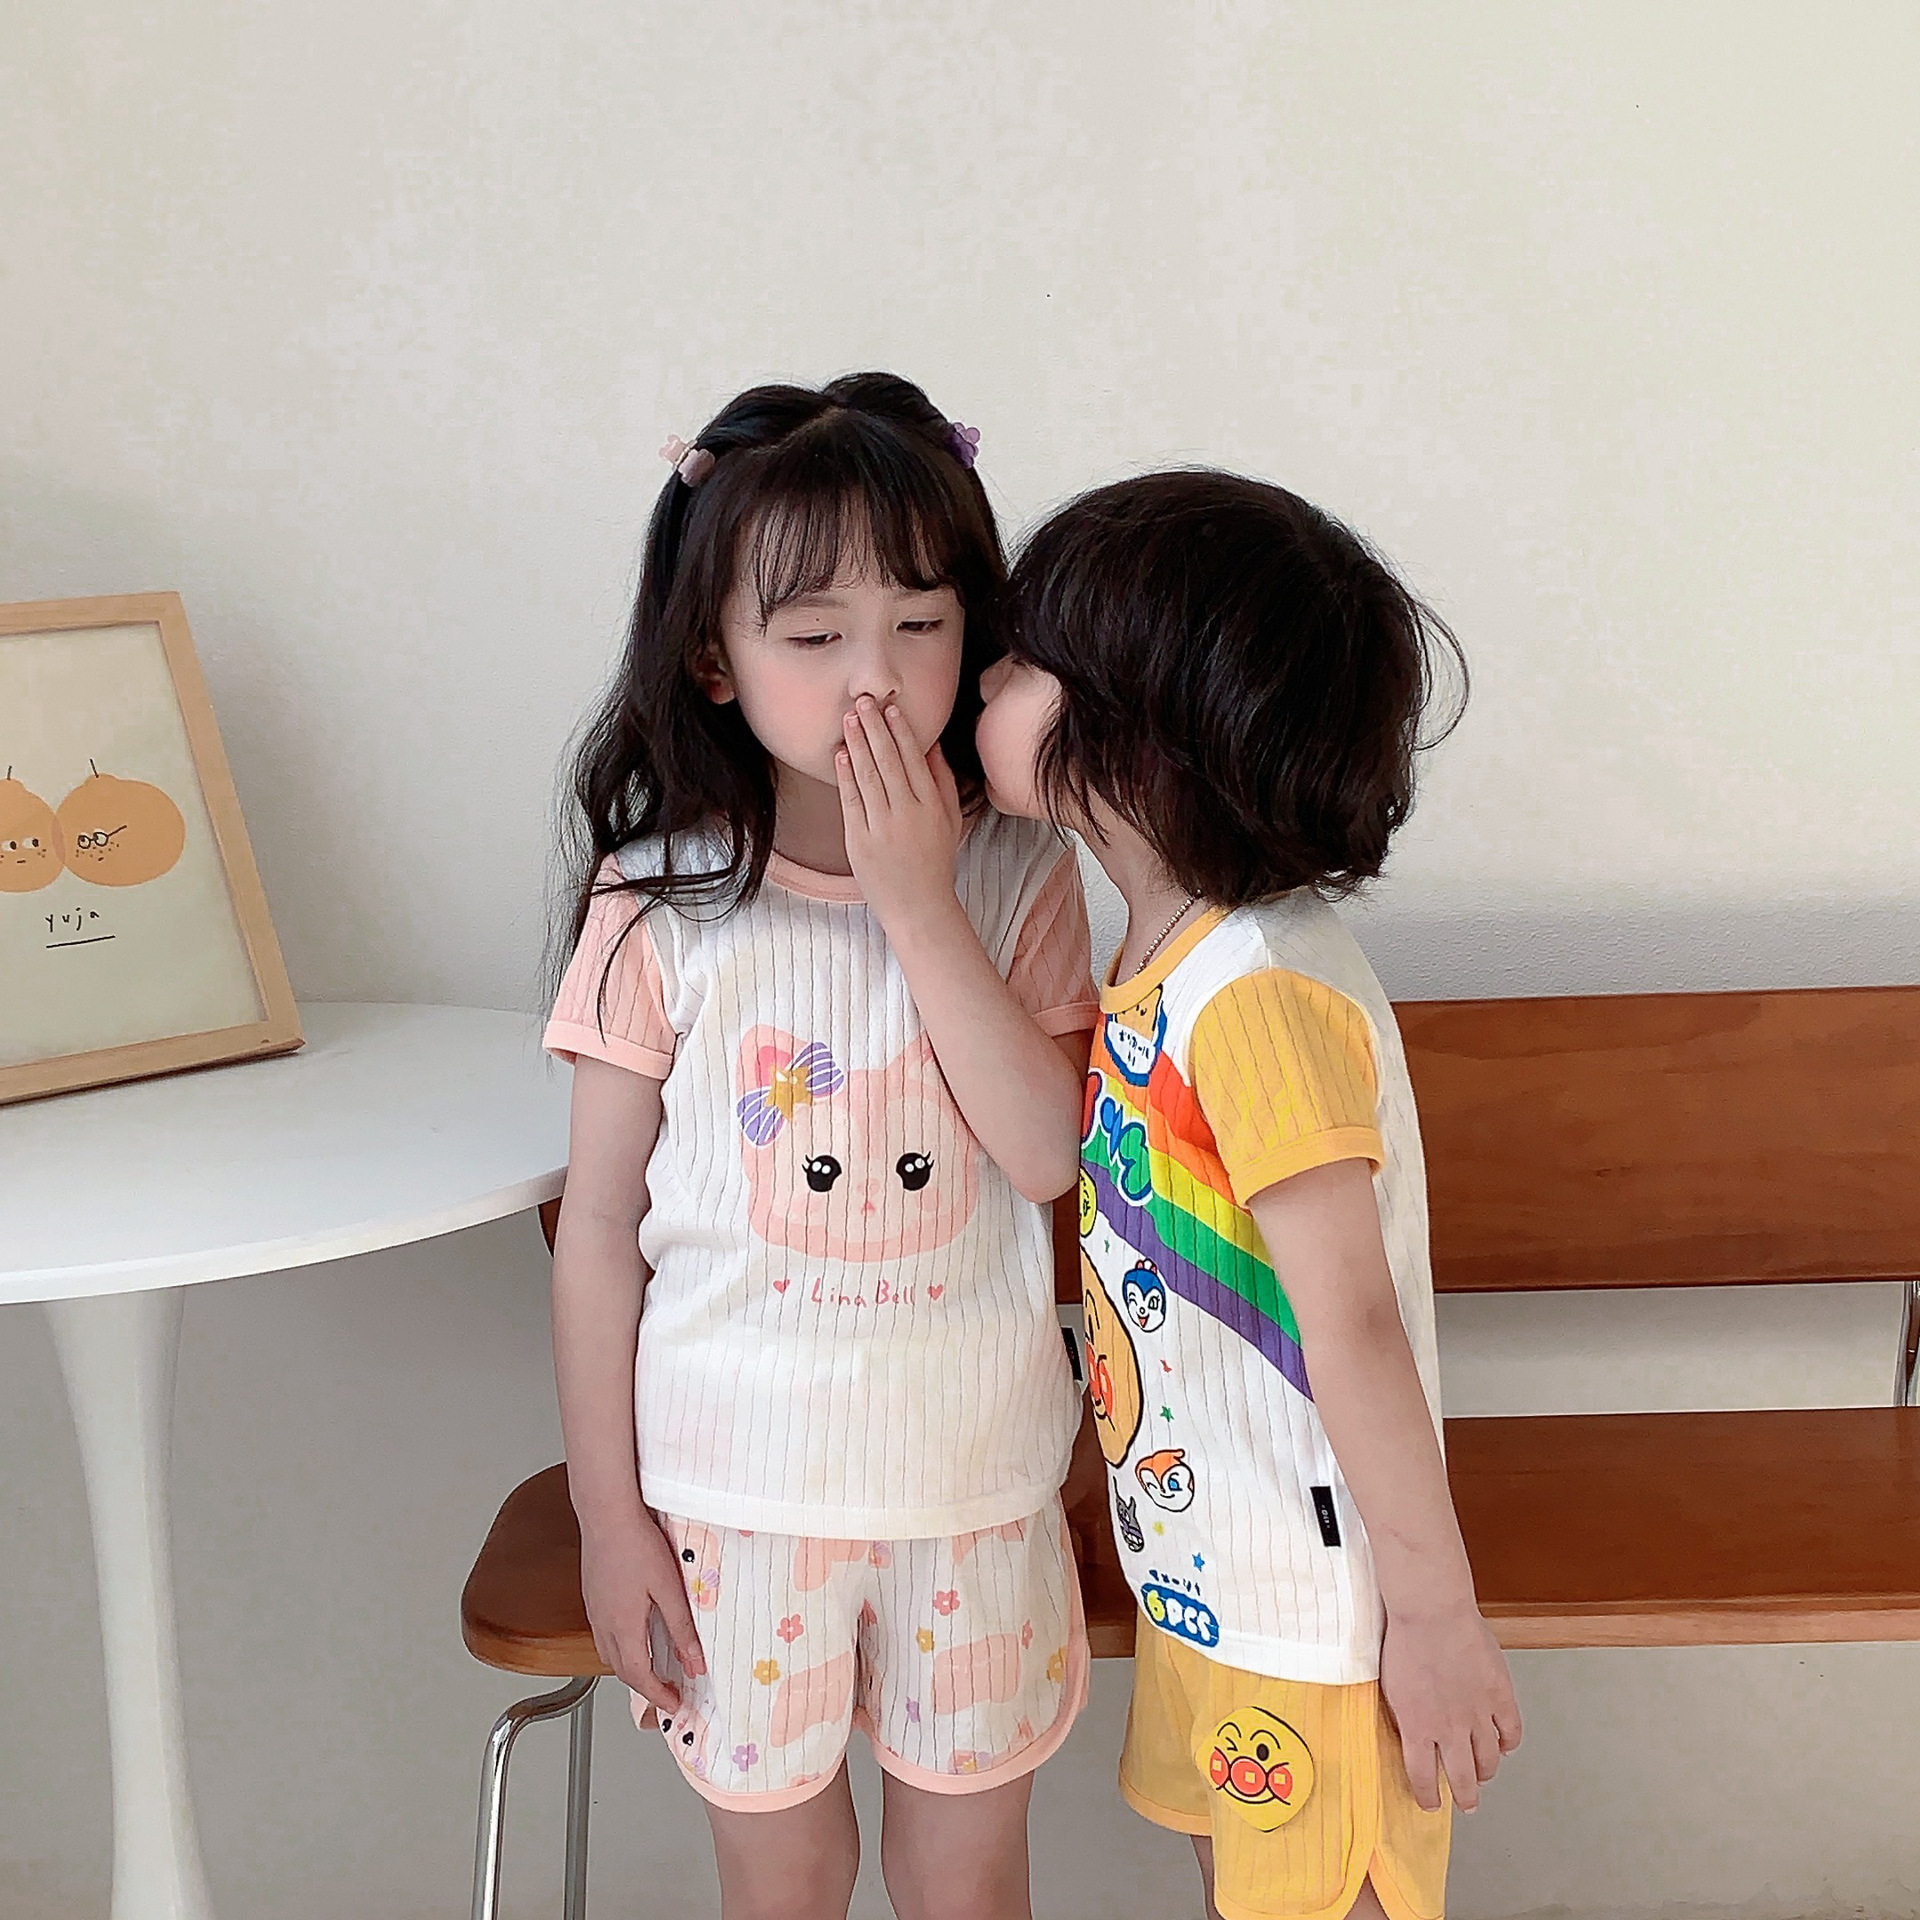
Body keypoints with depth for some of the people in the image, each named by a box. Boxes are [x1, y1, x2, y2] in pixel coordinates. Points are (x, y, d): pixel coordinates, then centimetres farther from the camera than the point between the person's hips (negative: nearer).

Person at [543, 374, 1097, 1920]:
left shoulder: (1016, 876, -6)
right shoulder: (660, 903, -10)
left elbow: (1049, 1153, -18)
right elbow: (600, 1227, -4)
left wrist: (918, 906, -23)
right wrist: (607, 1513, -2)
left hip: (971, 1477, 1)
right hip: (734, 1486, -1)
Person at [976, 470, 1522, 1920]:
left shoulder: (1259, 990, -27)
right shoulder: (1162, 958, 1)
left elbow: (1354, 1322, -25)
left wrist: (1436, 1613, -21)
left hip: (1314, 1611, -9)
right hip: (1202, 1573, 9)